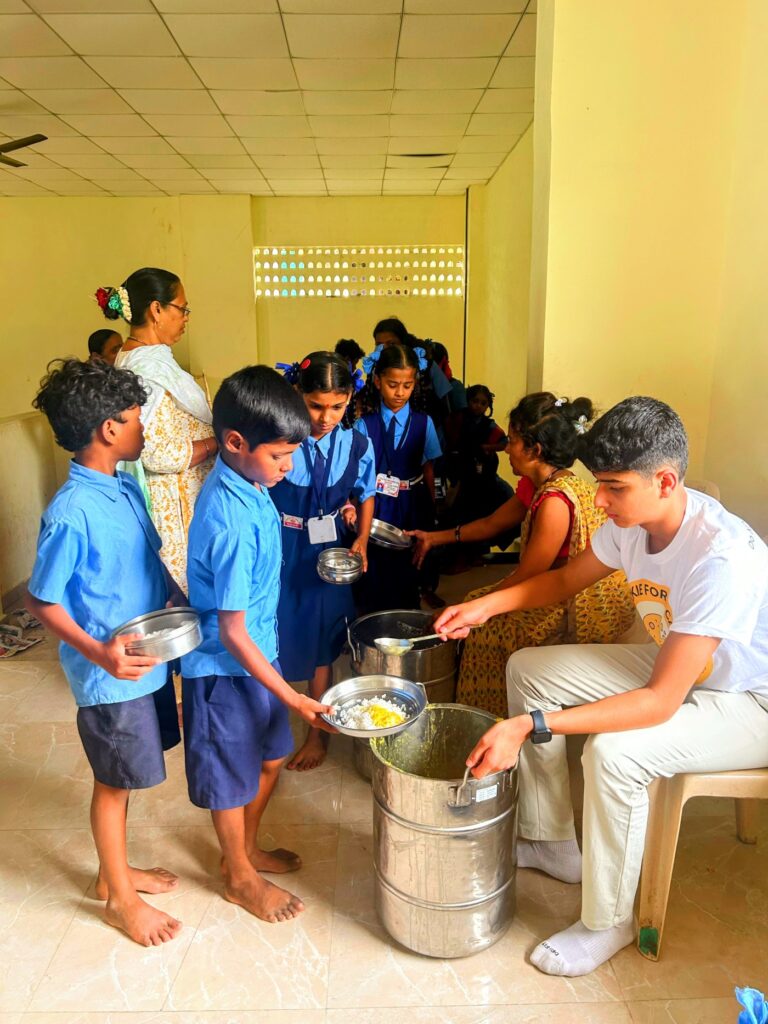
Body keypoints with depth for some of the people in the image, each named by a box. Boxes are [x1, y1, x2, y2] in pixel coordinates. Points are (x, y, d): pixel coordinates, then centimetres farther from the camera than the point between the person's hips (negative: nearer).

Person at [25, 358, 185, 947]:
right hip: (110, 674, -7)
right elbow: (40, 600, -17)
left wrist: (180, 600, 3)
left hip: (148, 660, 8)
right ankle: (120, 899, 34)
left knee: (123, 778, 23)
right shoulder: (71, 513, -24)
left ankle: (115, 871, 45)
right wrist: (98, 652, -28)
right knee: (115, 781, 12)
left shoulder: (126, 485, 1)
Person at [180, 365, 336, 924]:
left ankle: (247, 847, 48)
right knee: (233, 776, 15)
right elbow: (232, 632, -26)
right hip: (227, 667, -8)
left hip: (257, 650, 8)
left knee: (270, 756, 24)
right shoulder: (232, 524, -32)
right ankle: (240, 877, 39)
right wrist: (292, 697, -21)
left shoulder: (242, 481, -5)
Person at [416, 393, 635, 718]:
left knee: (488, 625, -5)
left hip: (583, 611, -9)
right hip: (560, 593, 9)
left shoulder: (555, 501, -27)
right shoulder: (536, 485, 2)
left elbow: (524, 579, -21)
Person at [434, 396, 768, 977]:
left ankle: (608, 923, -2)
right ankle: (552, 845, 16)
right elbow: (566, 580, 5)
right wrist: (488, 604, -12)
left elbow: (661, 702, -36)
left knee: (614, 753, -33)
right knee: (528, 668, 0)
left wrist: (531, 726, -40)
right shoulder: (632, 521, -13)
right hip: (672, 665, 8)